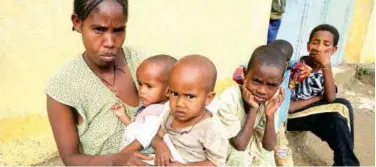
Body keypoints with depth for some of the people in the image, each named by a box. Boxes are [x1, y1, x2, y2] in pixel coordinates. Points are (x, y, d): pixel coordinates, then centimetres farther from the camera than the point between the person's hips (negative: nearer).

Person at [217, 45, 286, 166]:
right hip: (232, 155, -4)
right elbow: (240, 145, -22)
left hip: (259, 155, 4)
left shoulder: (272, 100, -12)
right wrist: (252, 110, -29)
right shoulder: (228, 99, -24)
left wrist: (270, 116, -24)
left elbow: (269, 147, -10)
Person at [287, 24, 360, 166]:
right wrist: (318, 97, -11)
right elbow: (287, 107, -20)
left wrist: (327, 66, -26)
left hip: (310, 115, 6)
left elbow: (331, 98, -17)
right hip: (290, 116, -5)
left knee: (342, 105, -20)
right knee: (341, 107, -20)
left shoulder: (323, 70, 3)